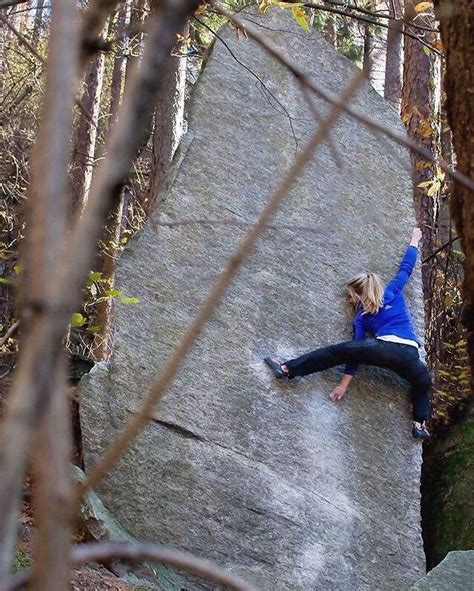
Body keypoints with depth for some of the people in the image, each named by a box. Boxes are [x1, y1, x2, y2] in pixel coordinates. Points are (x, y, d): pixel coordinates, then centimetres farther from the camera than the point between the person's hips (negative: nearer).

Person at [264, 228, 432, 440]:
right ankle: (420, 423, 11)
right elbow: (406, 267, 35)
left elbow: (356, 349, 12)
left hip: (385, 348, -3)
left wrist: (344, 384, 10)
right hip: (410, 355, 3)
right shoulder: (393, 291, 25)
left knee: (337, 351, 6)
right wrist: (414, 240, 53)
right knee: (423, 384, 32)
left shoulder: (362, 315, 19)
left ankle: (287, 369, -3)